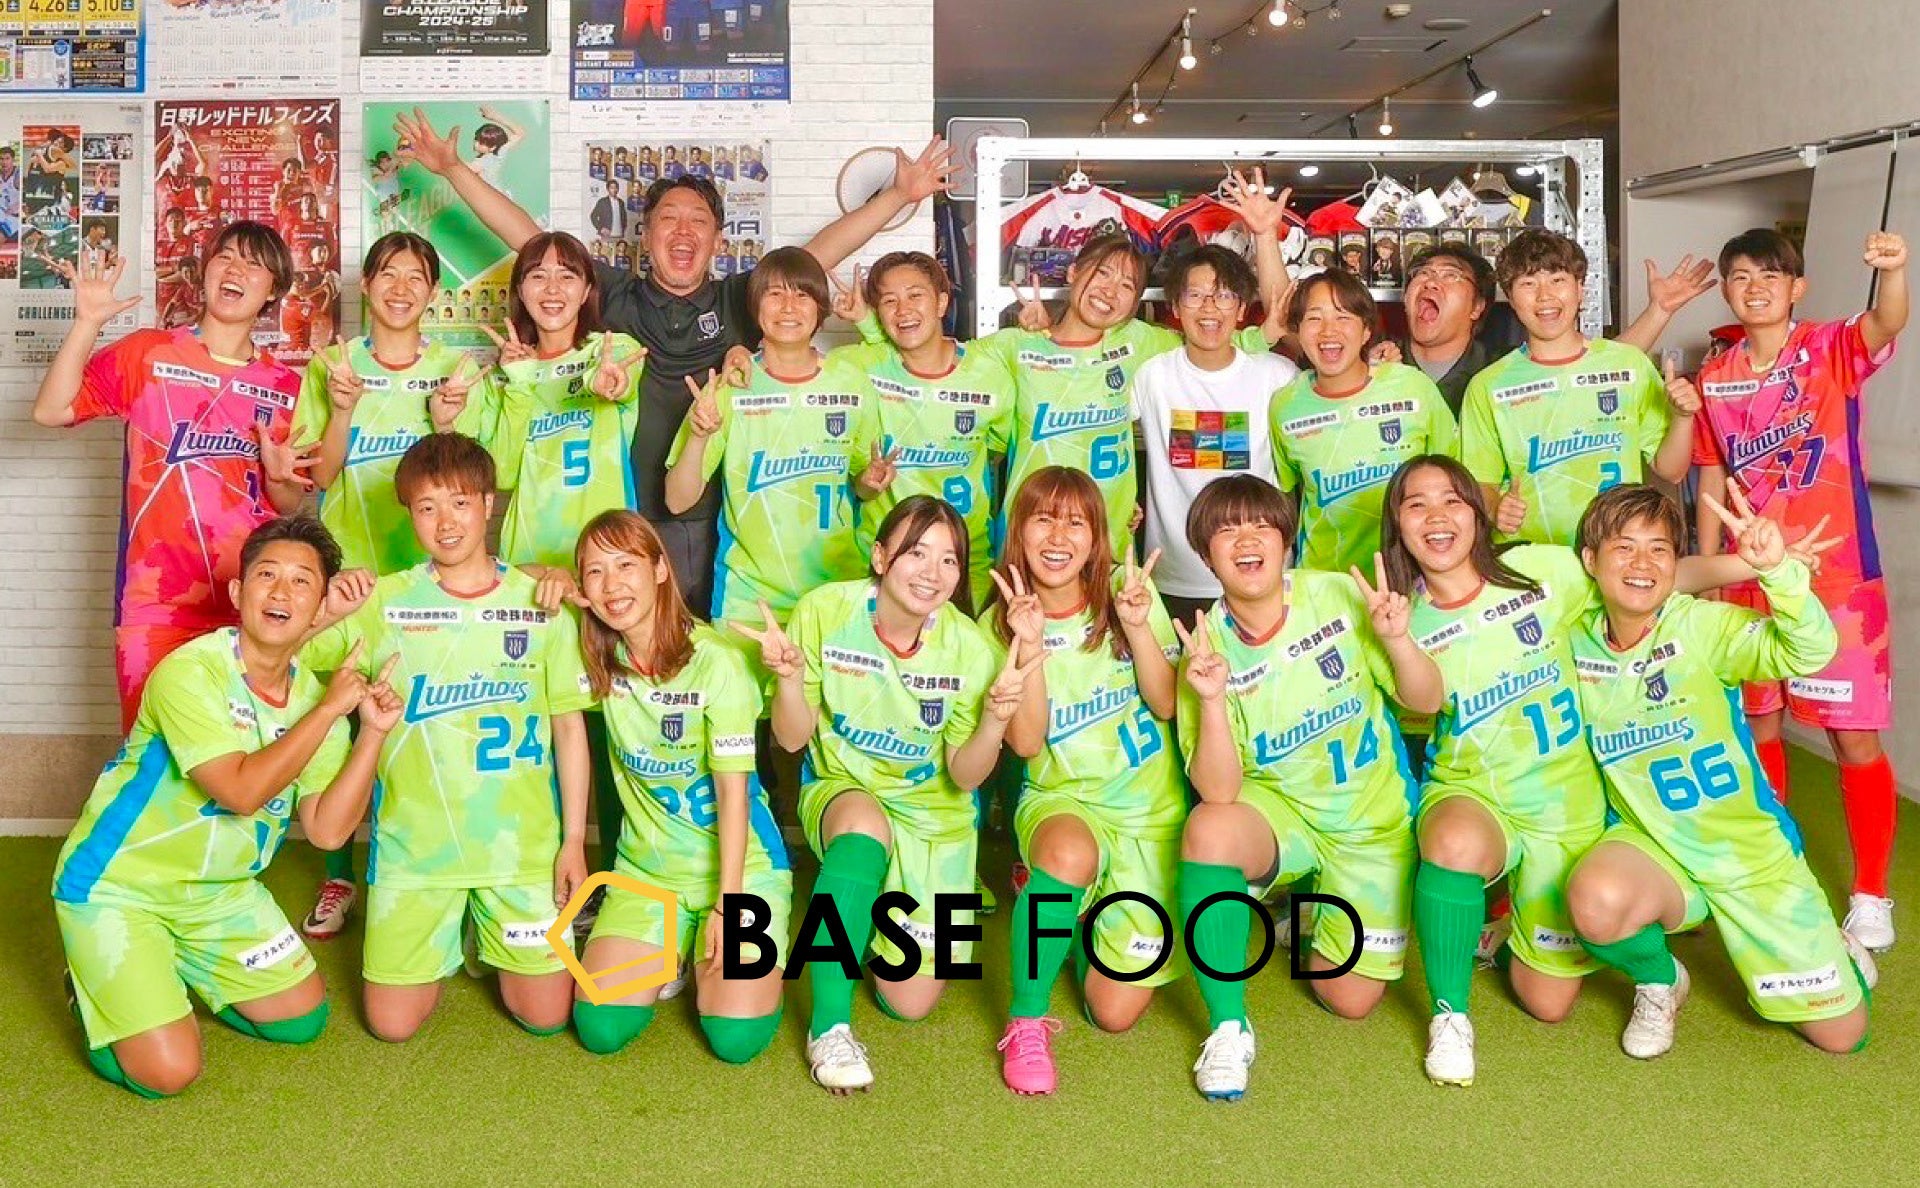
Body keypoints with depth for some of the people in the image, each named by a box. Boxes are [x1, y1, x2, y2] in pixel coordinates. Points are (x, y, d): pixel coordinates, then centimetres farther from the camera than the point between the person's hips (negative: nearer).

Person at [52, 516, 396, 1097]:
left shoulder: (314, 695, -4)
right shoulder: (189, 672, -23)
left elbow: (327, 829, -10)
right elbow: (241, 791, -31)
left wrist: (373, 731, -19)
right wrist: (328, 710, -27)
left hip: (221, 891, 7)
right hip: (117, 886, -6)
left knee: (304, 1018, 10)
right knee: (168, 1070, -14)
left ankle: (173, 971, 28)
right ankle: (97, 985, 16)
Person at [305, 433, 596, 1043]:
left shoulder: (539, 603, -2)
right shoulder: (383, 601, -2)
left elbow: (569, 726, 2)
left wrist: (574, 839, -1)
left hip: (521, 843, 0)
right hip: (413, 844, 0)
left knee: (546, 1014, 4)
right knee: (392, 1022, 3)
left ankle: (487, 932, 34)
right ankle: (450, 939, 33)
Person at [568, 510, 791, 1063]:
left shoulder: (716, 661, -18)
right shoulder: (601, 659, -3)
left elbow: (733, 789, -16)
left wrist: (725, 904, -17)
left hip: (739, 864, -4)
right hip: (646, 867, 4)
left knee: (737, 1039, -15)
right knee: (600, 1030, -9)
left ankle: (710, 950, 17)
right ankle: (673, 953, 20)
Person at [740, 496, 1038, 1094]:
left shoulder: (967, 647, -15)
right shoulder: (825, 610, -17)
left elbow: (964, 776, -10)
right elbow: (792, 738, -10)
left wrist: (995, 718, -29)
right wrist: (789, 677, -30)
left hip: (932, 815, 2)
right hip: (842, 789, -1)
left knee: (910, 1002, -2)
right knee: (864, 825, -41)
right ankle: (828, 1023, -25)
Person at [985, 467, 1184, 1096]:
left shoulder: (1127, 593, -3)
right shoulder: (999, 624, -5)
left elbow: (1167, 704, -8)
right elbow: (1026, 743, -14)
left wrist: (1139, 628, -21)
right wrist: (1028, 647, -24)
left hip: (1151, 809, 1)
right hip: (1062, 800, -1)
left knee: (1115, 1009, -4)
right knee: (1069, 852, -41)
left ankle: (1083, 910, 28)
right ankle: (1026, 1019, -19)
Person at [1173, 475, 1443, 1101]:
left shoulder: (1338, 596, -14)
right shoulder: (1207, 646, -15)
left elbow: (1425, 702, -7)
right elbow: (1219, 791, -21)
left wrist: (1396, 638, -26)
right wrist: (1210, 701, -37)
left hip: (1370, 818, 1)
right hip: (1275, 807, -1)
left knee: (1350, 997, -1)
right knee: (1207, 829, -36)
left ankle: (1315, 900, 34)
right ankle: (1229, 1028, -19)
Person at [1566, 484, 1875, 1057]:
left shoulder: (1703, 625, -18)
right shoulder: (1575, 644, -6)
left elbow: (1811, 651, -35)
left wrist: (1777, 568, -50)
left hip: (1752, 849, -1)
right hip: (1653, 843, 2)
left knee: (1841, 1034, 4)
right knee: (1597, 901, -36)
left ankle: (1832, 946, 40)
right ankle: (1660, 981, 0)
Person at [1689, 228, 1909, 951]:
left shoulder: (1833, 348, -6)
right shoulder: (1715, 379, 5)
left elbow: (1887, 324, -29)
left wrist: (1893, 271, -50)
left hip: (1838, 574, -4)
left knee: (1855, 736, -1)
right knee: (1758, 727, 14)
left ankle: (1870, 897, 14)